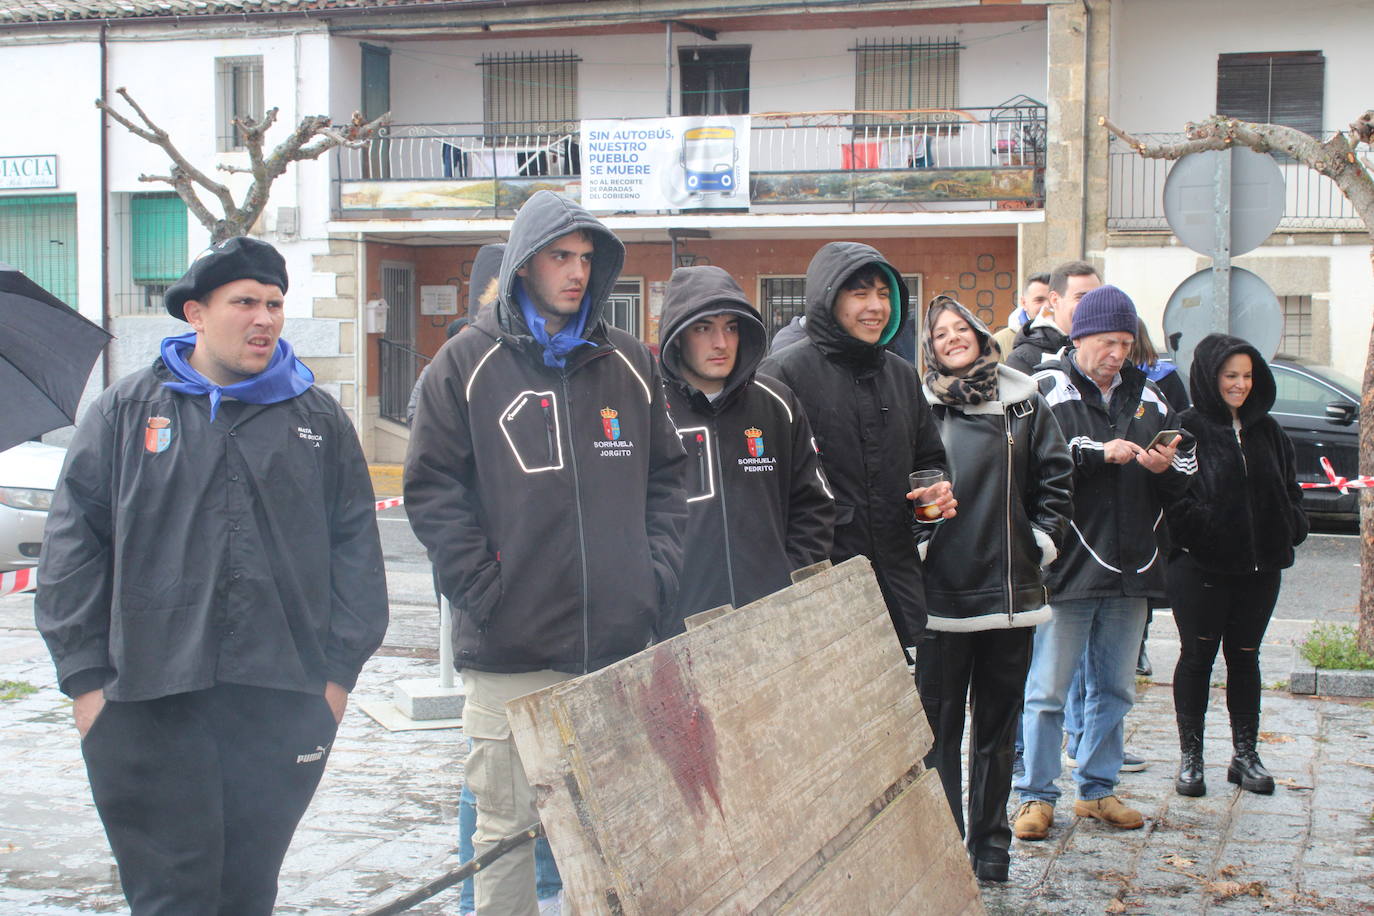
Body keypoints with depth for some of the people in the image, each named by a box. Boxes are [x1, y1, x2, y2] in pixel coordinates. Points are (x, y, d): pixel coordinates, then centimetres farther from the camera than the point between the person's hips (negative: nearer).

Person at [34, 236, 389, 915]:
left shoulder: (319, 420, 11)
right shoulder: (126, 412, 6)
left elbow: (356, 546, 12)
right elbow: (73, 546, 4)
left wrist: (339, 669, 4)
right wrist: (85, 675, -2)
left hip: (281, 702, 2)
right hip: (148, 702, -2)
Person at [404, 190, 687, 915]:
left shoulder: (629, 363, 11)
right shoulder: (468, 363, 0)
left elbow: (666, 475, 16)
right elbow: (432, 488, -2)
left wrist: (659, 572, 4)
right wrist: (481, 589, -10)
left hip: (621, 641, 3)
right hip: (508, 648, -3)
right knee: (506, 826, 3)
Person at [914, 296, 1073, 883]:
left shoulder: (1024, 403, 7)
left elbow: (1055, 477, 10)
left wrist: (1043, 539, 2)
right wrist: (918, 543, -7)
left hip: (1011, 590, 3)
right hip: (942, 591, -2)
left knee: (998, 724, 11)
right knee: (939, 723, 2)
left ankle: (990, 843, 22)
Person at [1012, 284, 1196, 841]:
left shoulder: (1146, 397, 14)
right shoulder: (1048, 389, -3)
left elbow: (1185, 472, 17)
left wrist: (1166, 468, -4)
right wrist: (1098, 452, -21)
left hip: (1130, 566, 6)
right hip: (1068, 565, -6)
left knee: (1114, 688, 13)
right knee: (1048, 688, 0)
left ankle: (1097, 789, 25)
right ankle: (1037, 795, 10)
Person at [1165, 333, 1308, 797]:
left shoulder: (1267, 431, 12)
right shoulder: (1188, 428, -6)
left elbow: (1290, 489, 18)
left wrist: (1290, 530, 3)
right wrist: (1198, 529, -23)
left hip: (1260, 567, 5)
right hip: (1200, 566, -5)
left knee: (1244, 657, 11)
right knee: (1197, 656, 2)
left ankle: (1245, 754, 20)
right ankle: (1190, 758, 10)